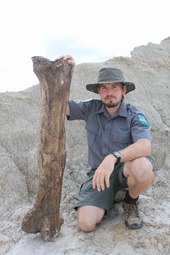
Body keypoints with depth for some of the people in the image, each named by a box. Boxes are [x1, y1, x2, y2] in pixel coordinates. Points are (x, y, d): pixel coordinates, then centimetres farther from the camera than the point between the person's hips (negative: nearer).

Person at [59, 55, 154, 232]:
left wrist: (113, 157, -45)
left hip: (126, 167, -1)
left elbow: (145, 146, -30)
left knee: (142, 167, -38)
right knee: (86, 224, -17)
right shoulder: (91, 109, -4)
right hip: (98, 172, 2)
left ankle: (131, 201, -1)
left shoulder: (134, 115, -12)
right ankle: (111, 195, 16)